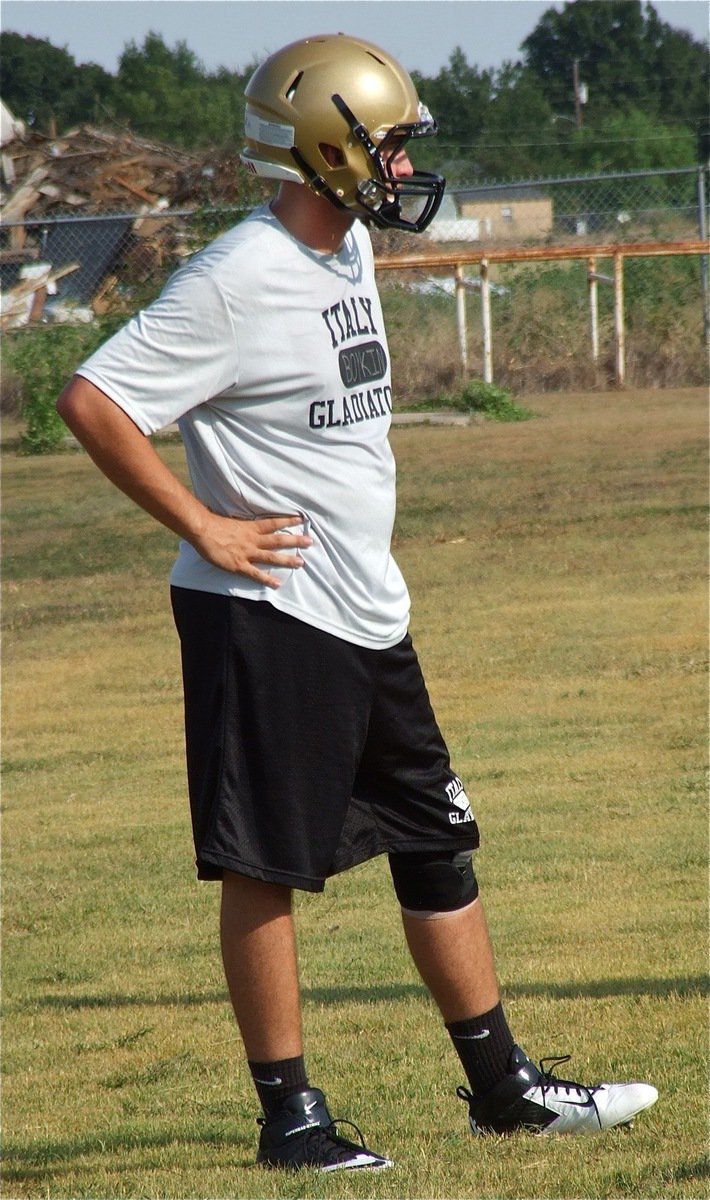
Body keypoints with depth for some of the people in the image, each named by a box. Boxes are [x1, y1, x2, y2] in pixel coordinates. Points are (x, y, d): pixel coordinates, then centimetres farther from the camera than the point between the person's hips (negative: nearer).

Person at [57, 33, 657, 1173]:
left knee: (438, 846, 13)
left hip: (368, 614, 9)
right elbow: (92, 401, -22)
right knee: (267, 866, -1)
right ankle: (289, 1113, 6)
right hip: (266, 615, -9)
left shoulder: (350, 248, 9)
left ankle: (503, 1087, 22)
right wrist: (205, 528, -19)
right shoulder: (237, 281, -18)